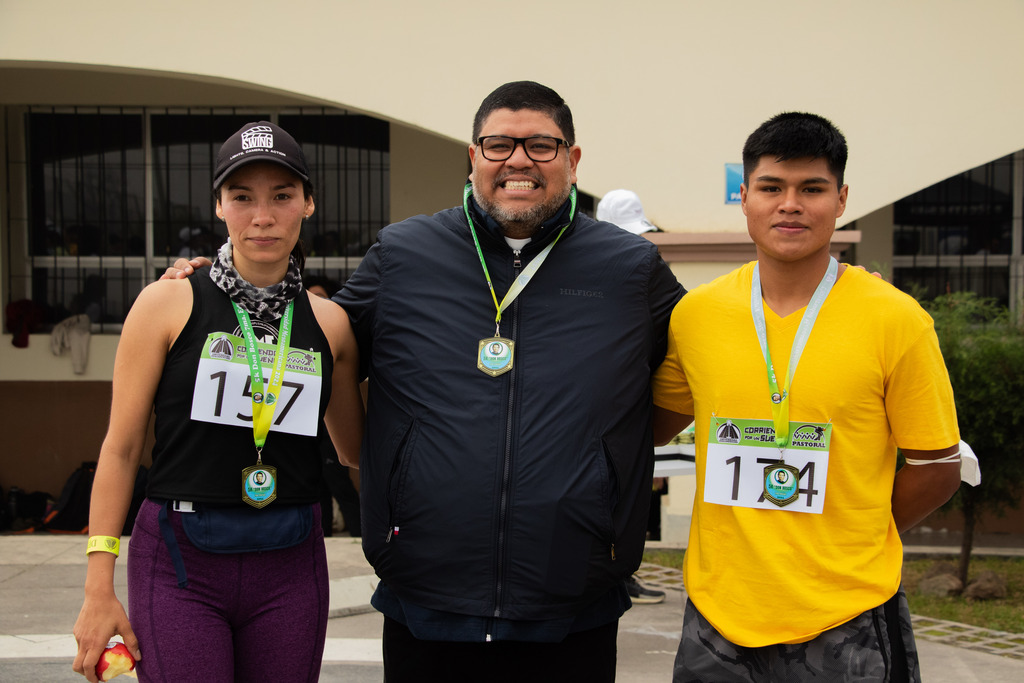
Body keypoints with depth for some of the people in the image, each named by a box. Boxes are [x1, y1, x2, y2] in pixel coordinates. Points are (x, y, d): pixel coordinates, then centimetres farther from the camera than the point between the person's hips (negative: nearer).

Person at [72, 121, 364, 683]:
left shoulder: (329, 324, 7)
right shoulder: (168, 305, -2)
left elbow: (355, 451, 18)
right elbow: (120, 449, -2)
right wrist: (99, 589, -4)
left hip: (290, 567, 3)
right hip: (181, 565, -3)